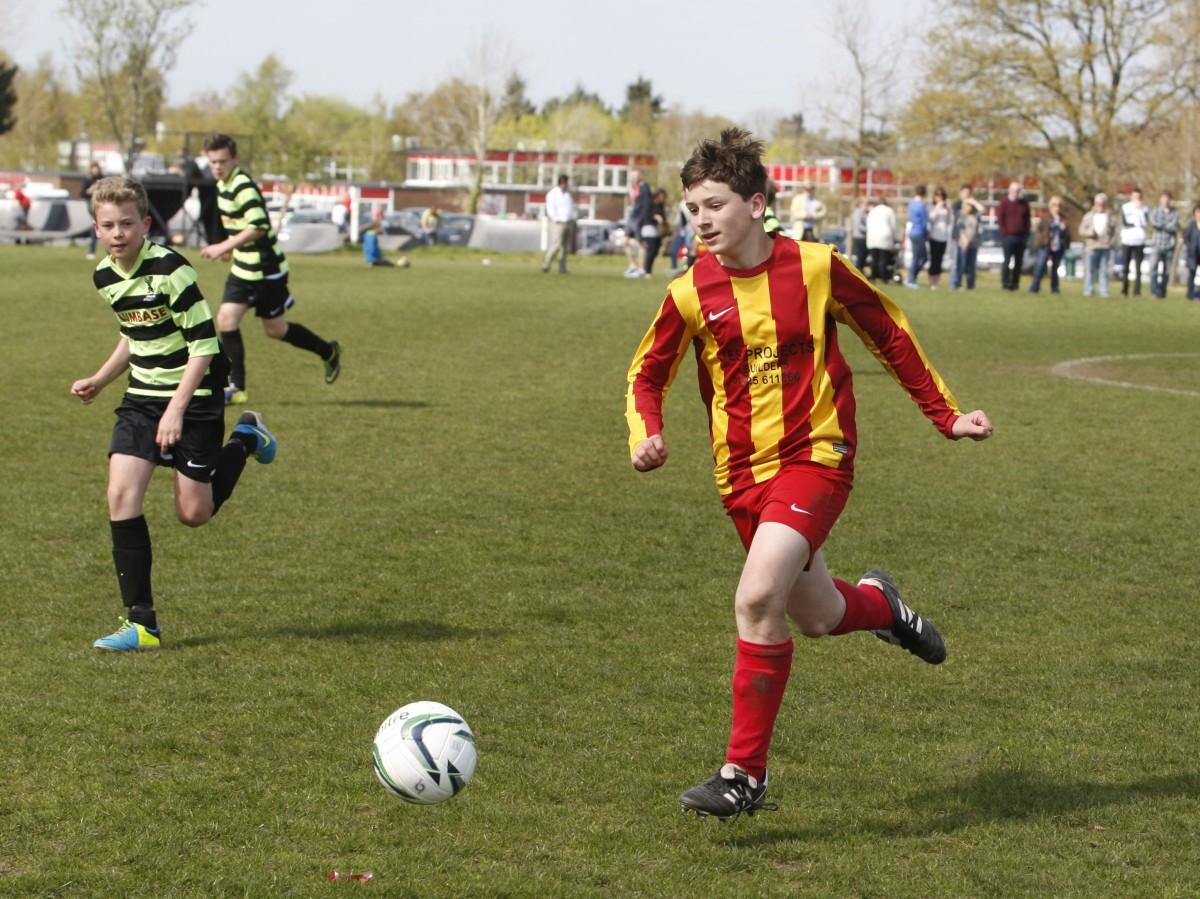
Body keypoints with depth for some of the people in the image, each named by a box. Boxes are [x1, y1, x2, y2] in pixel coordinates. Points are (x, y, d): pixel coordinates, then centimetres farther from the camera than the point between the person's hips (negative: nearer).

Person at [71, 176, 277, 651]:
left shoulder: (170, 269, -20)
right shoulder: (104, 276, 3)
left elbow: (203, 344, -19)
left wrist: (177, 408, -23)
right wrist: (100, 380, 11)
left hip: (194, 397, -6)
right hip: (141, 397, 6)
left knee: (194, 512, -1)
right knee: (122, 495, -13)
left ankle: (245, 439, 28)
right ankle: (141, 623, -9)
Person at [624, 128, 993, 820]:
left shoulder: (815, 267, -8)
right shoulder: (691, 295, -4)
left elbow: (890, 334, 7)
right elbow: (648, 374, 10)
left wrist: (946, 415, 10)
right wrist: (647, 435, -11)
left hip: (816, 457, -4)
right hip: (742, 472, 4)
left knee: (757, 600, -22)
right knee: (817, 618, 13)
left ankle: (746, 772, -12)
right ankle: (879, 602, 50)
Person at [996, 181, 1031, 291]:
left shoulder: (1024, 203, 10)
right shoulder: (1004, 203, 0)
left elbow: (1028, 219, 13)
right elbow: (999, 219, -2)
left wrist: (1026, 233, 3)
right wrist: (1005, 233, -8)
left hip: (1021, 236, 4)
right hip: (1008, 236, -4)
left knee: (1018, 262, 5)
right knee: (1007, 260, -7)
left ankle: (1015, 283, 11)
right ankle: (1005, 283, -5)